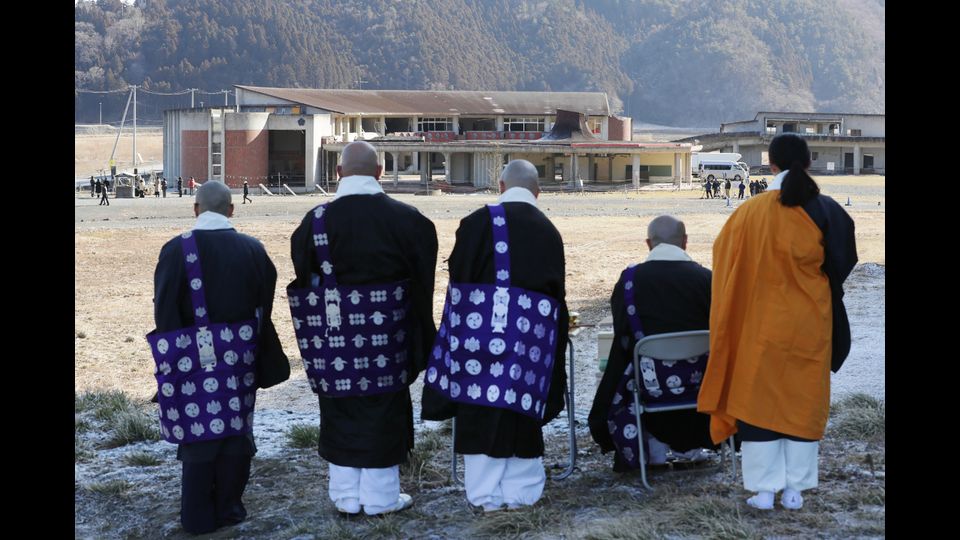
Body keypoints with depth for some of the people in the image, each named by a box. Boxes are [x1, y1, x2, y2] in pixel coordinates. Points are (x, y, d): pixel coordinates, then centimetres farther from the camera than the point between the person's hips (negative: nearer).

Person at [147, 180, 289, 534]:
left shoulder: (177, 250, -10)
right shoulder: (253, 250, -3)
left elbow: (165, 311, -9)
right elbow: (264, 309, 1)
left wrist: (171, 359, 0)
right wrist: (264, 357, 12)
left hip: (193, 359, -2)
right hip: (240, 358, 2)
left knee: (199, 434, 8)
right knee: (236, 431, 14)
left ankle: (199, 516, 14)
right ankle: (228, 507, 22)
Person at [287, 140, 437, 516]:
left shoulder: (315, 221, -5)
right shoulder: (405, 218, -7)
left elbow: (304, 281, 1)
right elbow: (422, 281, -1)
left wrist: (316, 332, 12)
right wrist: (422, 338, 9)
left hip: (334, 337, 1)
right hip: (386, 335, -1)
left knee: (341, 413, 12)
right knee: (383, 412, 10)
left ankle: (346, 496, 20)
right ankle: (381, 496, 17)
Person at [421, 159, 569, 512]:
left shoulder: (479, 222, -5)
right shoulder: (549, 232, 8)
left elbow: (458, 277, -1)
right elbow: (557, 291, 15)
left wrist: (459, 329, 12)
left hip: (481, 328, -3)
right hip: (533, 335, 3)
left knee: (481, 410, 4)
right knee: (521, 409, 11)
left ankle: (487, 494, 7)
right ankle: (520, 490, 15)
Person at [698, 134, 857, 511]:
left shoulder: (751, 212, -9)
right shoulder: (826, 211, -8)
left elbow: (722, 252, 5)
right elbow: (843, 264, -1)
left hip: (762, 322, -1)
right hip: (811, 324, 1)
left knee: (760, 399, 7)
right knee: (803, 400, 10)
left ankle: (764, 489, 6)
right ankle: (795, 489, 12)